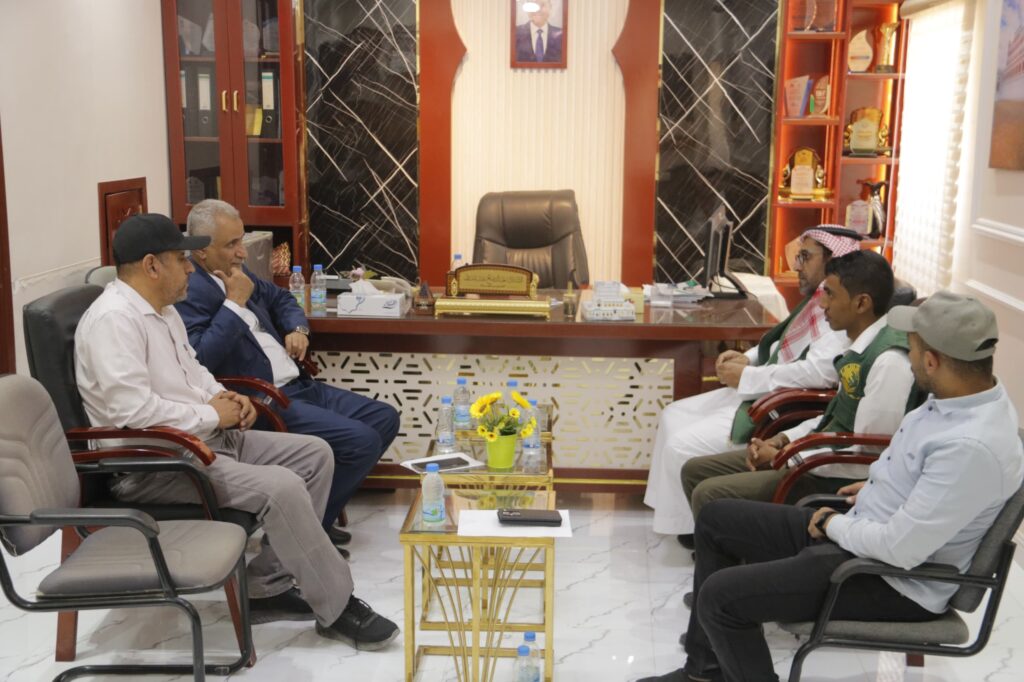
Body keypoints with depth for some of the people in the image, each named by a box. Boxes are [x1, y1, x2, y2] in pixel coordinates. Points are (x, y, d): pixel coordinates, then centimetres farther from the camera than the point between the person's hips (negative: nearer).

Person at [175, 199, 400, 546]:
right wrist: (235, 303, -20)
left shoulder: (236, 273, 13)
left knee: (385, 418, 5)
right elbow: (200, 358, -28)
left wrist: (298, 329, 10)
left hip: (297, 386, 10)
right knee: (361, 440, -21)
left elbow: (281, 298, 31)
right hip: (262, 403, -10)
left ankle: (319, 514, 11)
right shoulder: (188, 290, -14)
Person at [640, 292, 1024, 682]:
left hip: (894, 579, -10)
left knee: (720, 596, -19)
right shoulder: (959, 397, -1)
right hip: (863, 530, 10)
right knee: (716, 519, 12)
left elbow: (900, 548, -29)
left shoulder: (974, 446, -31)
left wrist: (834, 524, -13)